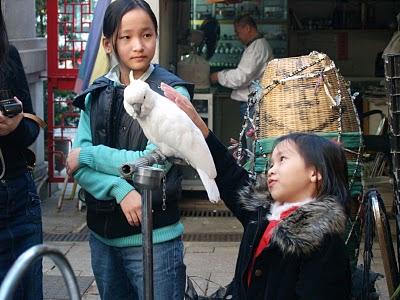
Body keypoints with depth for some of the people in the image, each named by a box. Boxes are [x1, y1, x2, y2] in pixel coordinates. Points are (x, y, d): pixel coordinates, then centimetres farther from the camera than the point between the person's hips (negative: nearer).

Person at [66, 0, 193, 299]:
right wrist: (120, 190, -19)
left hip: (154, 238, -5)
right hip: (102, 234, 5)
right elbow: (77, 166, -2)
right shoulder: (97, 94, 3)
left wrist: (89, 155, -10)